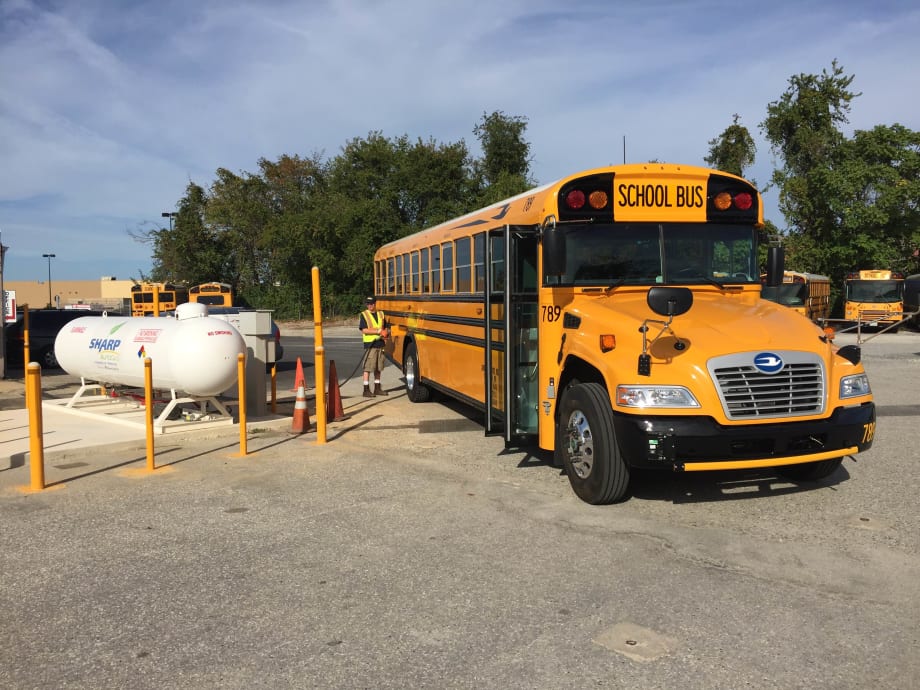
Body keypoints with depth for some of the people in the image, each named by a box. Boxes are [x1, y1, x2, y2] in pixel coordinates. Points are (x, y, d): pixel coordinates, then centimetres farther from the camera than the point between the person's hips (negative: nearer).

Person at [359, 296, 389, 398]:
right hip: (370, 344, -5)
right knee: (368, 367, -6)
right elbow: (364, 330, -12)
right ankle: (366, 390, -3)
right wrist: (378, 331, -17)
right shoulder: (364, 315, -3)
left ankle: (377, 388, 20)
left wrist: (385, 335, -3)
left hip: (380, 343, 5)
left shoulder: (381, 314, 12)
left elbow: (385, 328, 19)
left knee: (378, 368, 11)